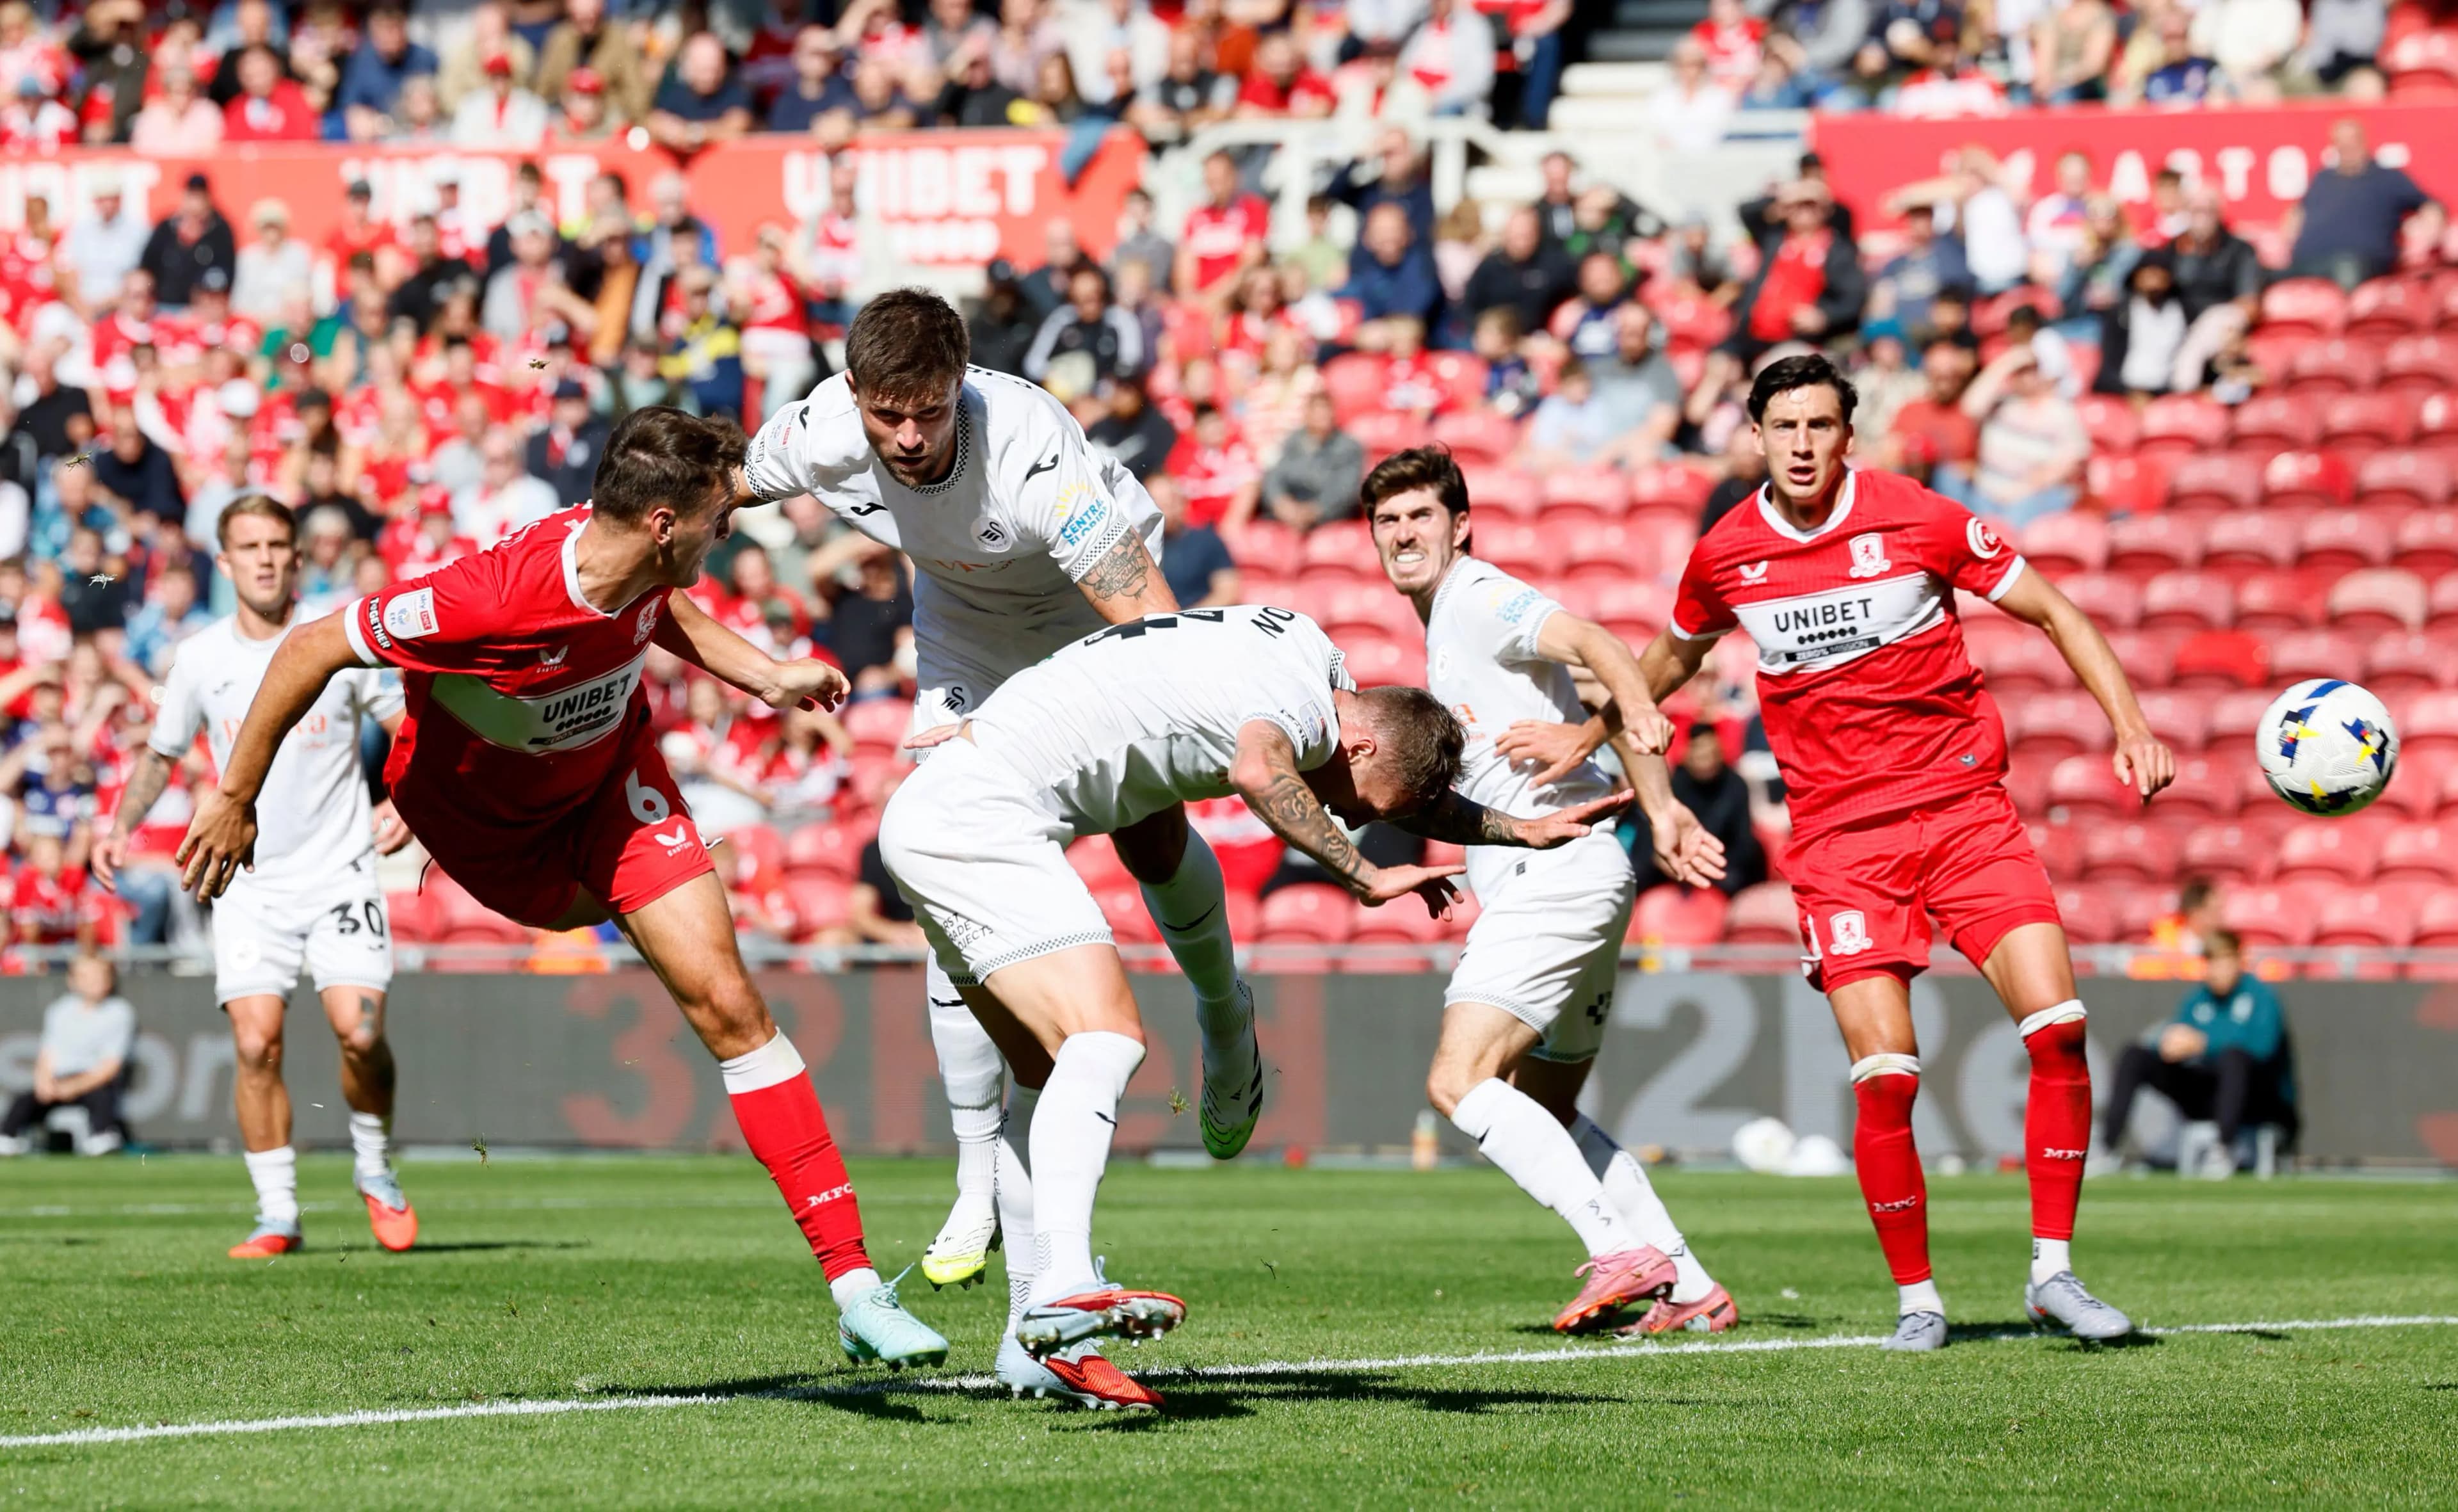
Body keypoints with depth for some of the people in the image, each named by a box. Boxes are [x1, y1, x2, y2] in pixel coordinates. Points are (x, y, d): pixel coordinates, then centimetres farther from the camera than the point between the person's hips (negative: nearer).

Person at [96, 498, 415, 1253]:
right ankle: (277, 1214, -1)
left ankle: (376, 1170, 12)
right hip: (249, 884, 2)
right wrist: (123, 825, 4)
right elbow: (161, 753, 17)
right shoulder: (200, 659, 3)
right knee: (256, 1044, -12)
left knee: (360, 1032, -15)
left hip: (341, 872, -2)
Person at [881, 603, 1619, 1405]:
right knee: (1104, 1037, -23)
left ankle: (1035, 1343, 13)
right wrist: (1364, 875, -34)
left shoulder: (1310, 647, 14)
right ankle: (1063, 1284, -40)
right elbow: (1258, 770, -42)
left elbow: (1408, 799, 29)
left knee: (1051, 1075, 12)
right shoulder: (1296, 700, -17)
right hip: (981, 817, -11)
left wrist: (1524, 830, 26)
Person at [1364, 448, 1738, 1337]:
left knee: (1460, 1082, -18)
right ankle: (1690, 1290, 12)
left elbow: (1594, 643, -23)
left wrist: (1632, 708, -44)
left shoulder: (1476, 598, -5)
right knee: (1543, 1115, 16)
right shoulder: (1446, 627, 25)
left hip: (1555, 868, -11)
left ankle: (1625, 1252, -26)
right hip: (1542, 878, 11)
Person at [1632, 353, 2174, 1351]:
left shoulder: (1920, 522, -5)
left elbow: (2053, 612, 3)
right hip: (1839, 837, 0)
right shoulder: (1723, 557, 1)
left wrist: (2131, 727, -7)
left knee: (2057, 1027, -13)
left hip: (1964, 808, 0)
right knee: (1885, 1077, -12)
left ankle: (2052, 1269, 0)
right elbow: (1673, 656, 25)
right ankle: (1916, 1298, 5)